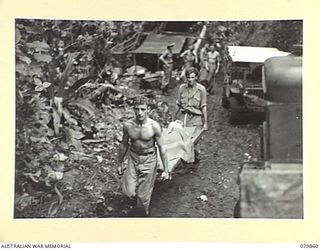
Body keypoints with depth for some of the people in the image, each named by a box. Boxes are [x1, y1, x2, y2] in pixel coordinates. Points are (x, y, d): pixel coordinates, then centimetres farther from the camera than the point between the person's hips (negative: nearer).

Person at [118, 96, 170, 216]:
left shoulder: (154, 126, -19)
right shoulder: (128, 125, -11)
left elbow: (161, 148, -10)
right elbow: (124, 145, 5)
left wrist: (165, 170, -7)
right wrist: (120, 163, 13)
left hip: (149, 160, -2)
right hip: (133, 158, 2)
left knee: (144, 196, 5)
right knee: (129, 192, -6)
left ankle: (142, 214, 31)